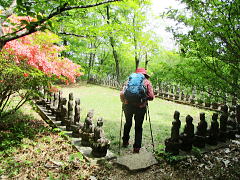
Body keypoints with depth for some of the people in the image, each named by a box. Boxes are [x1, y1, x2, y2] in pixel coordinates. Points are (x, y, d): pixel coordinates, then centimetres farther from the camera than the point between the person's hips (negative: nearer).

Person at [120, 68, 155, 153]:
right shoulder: (147, 82, 7)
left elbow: (122, 93, 0)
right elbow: (151, 97, -3)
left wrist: (123, 102, 17)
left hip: (128, 105, 2)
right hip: (141, 107, -2)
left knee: (128, 123, 25)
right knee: (138, 127, 14)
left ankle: (125, 142, 39)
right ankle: (137, 147, 17)